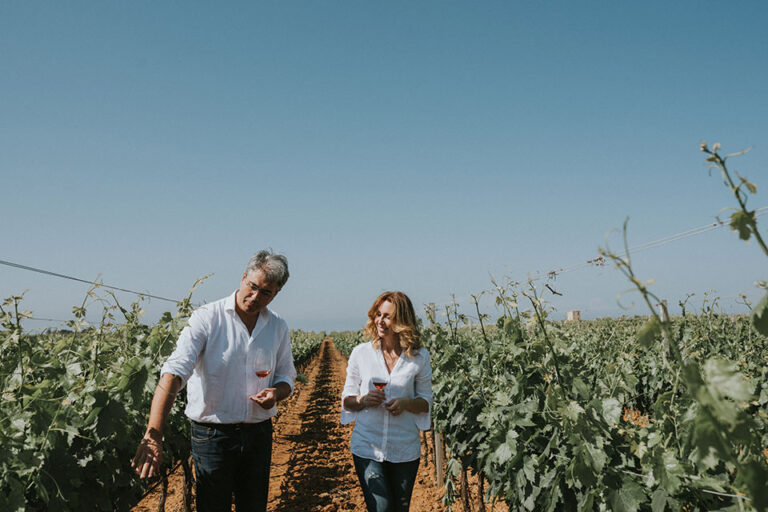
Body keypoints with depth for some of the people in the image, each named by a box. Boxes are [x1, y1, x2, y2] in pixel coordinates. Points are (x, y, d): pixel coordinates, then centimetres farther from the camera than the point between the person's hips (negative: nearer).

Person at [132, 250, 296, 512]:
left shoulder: (278, 327, 2)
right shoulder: (207, 318, -13)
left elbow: (286, 377, 14)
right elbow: (174, 372, -23)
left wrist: (276, 392, -11)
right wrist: (153, 435, -35)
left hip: (259, 434, 4)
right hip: (212, 435, -4)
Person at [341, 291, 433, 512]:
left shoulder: (419, 357, -3)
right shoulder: (360, 353, -2)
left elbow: (426, 402, 6)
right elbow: (346, 400, 6)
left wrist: (406, 403, -15)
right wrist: (363, 400, -16)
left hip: (405, 450, 1)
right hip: (367, 447, -1)